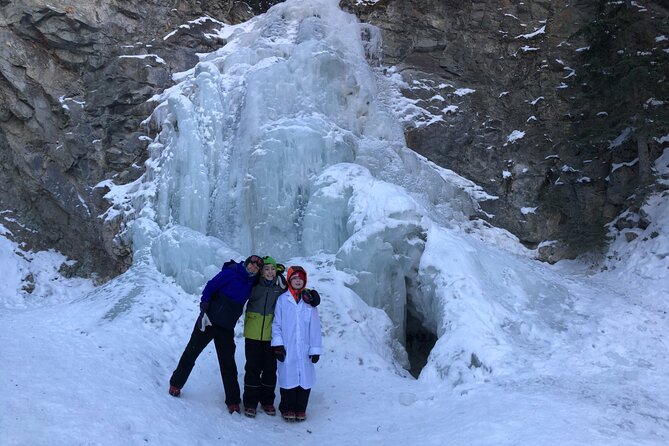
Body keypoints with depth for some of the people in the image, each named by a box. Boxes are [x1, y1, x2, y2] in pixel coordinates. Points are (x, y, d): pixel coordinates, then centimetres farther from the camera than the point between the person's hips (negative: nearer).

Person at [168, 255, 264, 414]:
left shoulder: (252, 282, 5)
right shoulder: (231, 272, -11)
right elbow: (211, 286, -11)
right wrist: (204, 304, -20)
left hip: (226, 329, 4)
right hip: (208, 321, -4)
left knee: (228, 364, 3)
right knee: (191, 353, 7)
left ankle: (233, 401, 10)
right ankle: (176, 384, 25)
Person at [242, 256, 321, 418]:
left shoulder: (281, 285, -1)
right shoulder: (254, 284, -2)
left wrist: (310, 294, -11)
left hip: (272, 335, 1)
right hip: (253, 334, -1)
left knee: (270, 369, 10)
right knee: (253, 368, 5)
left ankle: (267, 401, 26)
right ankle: (250, 402, 17)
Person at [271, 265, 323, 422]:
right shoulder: (282, 300, 2)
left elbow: (315, 327, 4)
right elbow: (276, 324, 3)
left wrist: (315, 349, 1)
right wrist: (278, 344, -5)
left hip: (305, 349, 1)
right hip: (287, 349, -1)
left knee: (305, 378, 3)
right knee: (288, 377, 1)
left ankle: (301, 409, 19)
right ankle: (287, 409, 18)